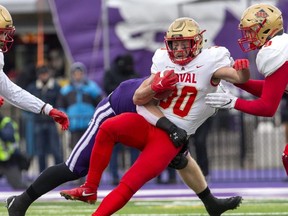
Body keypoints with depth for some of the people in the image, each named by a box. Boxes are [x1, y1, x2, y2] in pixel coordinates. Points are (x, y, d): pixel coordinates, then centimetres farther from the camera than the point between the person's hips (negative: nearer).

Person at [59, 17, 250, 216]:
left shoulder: (209, 61, -5)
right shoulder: (163, 62, 7)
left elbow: (241, 78, -17)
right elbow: (138, 98, 5)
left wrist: (243, 70, -40)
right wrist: (156, 87, -15)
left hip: (169, 138, -3)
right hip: (145, 125, 3)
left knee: (130, 184, -15)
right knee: (109, 128, -27)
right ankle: (89, 189, -19)